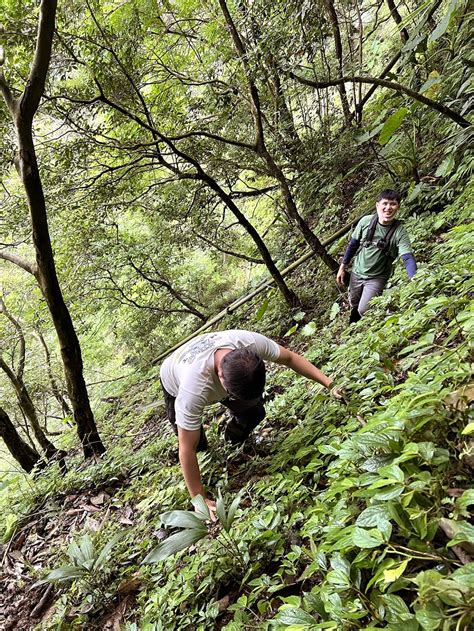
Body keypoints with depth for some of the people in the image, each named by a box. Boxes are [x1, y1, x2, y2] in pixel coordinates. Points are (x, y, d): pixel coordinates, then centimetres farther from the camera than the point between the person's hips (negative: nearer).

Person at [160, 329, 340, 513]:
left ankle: (236, 441, 18)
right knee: (198, 446, -11)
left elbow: (289, 357, -20)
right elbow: (187, 449, -38)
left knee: (254, 411, -13)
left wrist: (329, 383, -26)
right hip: (175, 383, -3)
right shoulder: (194, 389, -48)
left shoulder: (251, 342, -40)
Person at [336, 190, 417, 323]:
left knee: (363, 312, -10)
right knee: (354, 307, 20)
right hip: (357, 272, 3)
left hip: (377, 277, -3)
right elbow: (353, 244, 0)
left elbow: (408, 258, -29)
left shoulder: (400, 231, -22)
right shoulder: (366, 221, -14)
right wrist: (343, 267, 4)